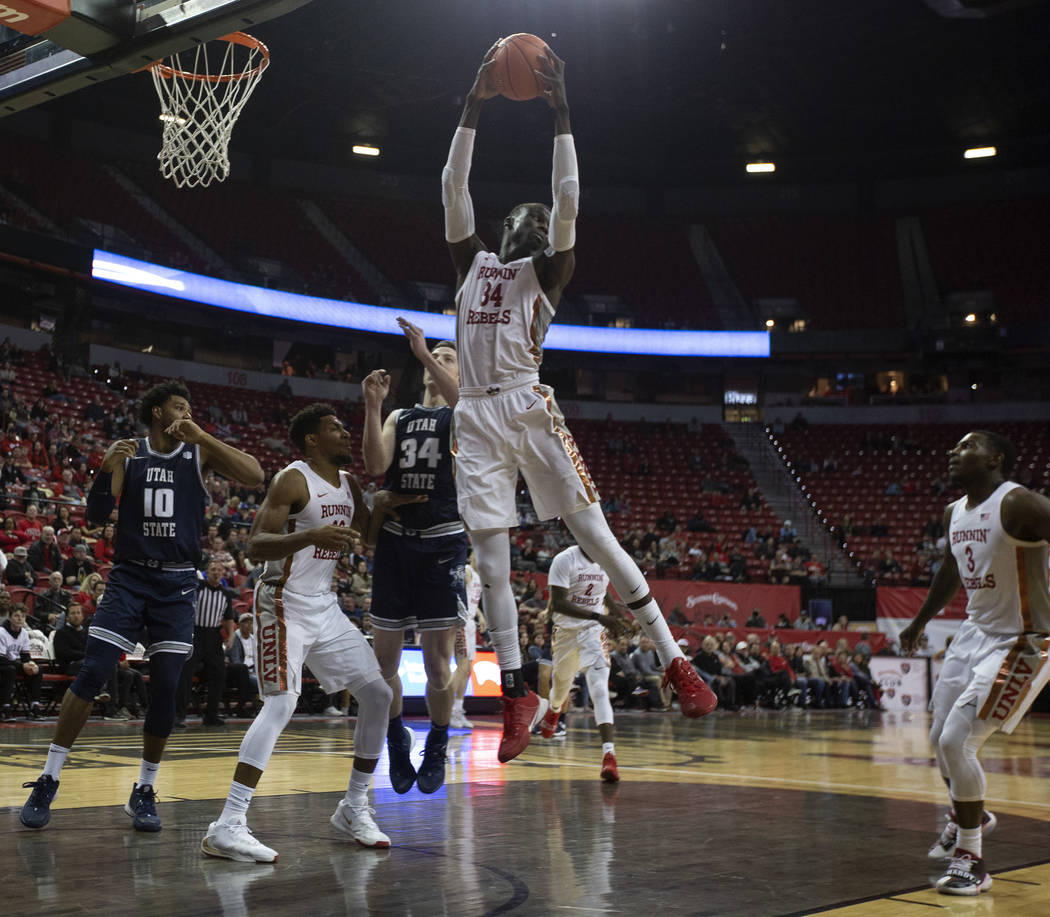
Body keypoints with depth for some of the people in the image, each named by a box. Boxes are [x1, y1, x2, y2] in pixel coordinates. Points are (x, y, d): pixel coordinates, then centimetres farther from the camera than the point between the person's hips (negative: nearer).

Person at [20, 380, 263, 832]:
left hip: (177, 584, 1)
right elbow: (96, 516, 0)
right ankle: (47, 782, 0)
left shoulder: (200, 451, 4)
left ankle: (144, 792, 12)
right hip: (129, 577, -1)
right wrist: (106, 469, -19)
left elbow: (254, 476, -11)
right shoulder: (126, 452, 4)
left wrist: (201, 436, -16)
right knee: (91, 674, -10)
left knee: (165, 689, -3)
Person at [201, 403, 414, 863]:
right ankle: (227, 827, -22)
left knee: (378, 694, 5)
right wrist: (310, 536, -36)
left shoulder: (349, 484, 11)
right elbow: (255, 545, -21)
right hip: (285, 603, -8)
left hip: (325, 605, 8)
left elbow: (375, 535, 20)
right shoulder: (293, 480, -13)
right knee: (282, 702, -21)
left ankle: (354, 807, 18)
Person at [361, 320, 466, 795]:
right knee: (384, 657, 5)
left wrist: (426, 353, -25)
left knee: (438, 661, -2)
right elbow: (376, 466, -2)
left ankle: (437, 747, 17)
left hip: (443, 542, -3)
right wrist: (372, 403, -11)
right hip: (395, 538, 3)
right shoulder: (398, 417, 16)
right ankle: (396, 739, 26)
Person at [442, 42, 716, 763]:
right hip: (476, 415, 4)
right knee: (492, 565, 1)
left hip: (529, 407, -4)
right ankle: (517, 697, 8)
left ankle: (676, 663, 0)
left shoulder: (548, 270, 10)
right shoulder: (473, 262, 21)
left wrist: (561, 114, -3)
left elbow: (567, 200, -3)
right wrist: (475, 107, 11)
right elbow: (454, 186, 14)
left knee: (596, 537, -6)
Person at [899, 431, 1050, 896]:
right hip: (975, 632, 8)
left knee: (956, 741, -14)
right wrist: (920, 622, 34)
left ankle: (972, 862, 2)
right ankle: (967, 814, 46)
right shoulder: (954, 513, 5)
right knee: (940, 737, 16)